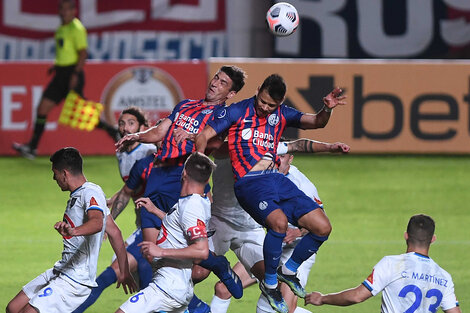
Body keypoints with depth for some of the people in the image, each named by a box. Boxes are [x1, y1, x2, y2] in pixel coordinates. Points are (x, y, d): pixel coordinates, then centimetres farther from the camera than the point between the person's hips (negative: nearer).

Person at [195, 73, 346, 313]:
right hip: (249, 183, -6)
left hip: (277, 180, 6)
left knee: (322, 227, -3)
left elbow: (315, 122, 9)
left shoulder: (281, 114, 12)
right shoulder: (237, 111, -1)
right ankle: (269, 283, -12)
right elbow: (203, 137, -1)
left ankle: (288, 270, 22)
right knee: (279, 221, -33)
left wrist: (327, 109, -13)